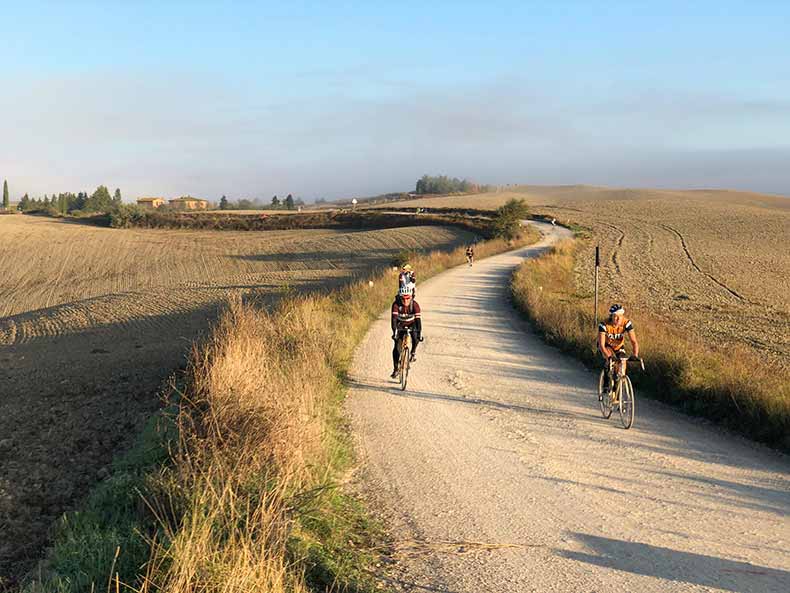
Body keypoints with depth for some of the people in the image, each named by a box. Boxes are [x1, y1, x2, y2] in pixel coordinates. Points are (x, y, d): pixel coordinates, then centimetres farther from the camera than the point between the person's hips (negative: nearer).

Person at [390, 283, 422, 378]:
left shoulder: (415, 305, -27)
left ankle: (413, 352, 0)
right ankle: (395, 369, 1)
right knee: (396, 348, -11)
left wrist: (419, 332, -44)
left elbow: (418, 319, -33)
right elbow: (394, 318, -35)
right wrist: (394, 331, -48)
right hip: (400, 326, 0)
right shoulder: (396, 304, -28)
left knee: (416, 338, -30)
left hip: (412, 325, 0)